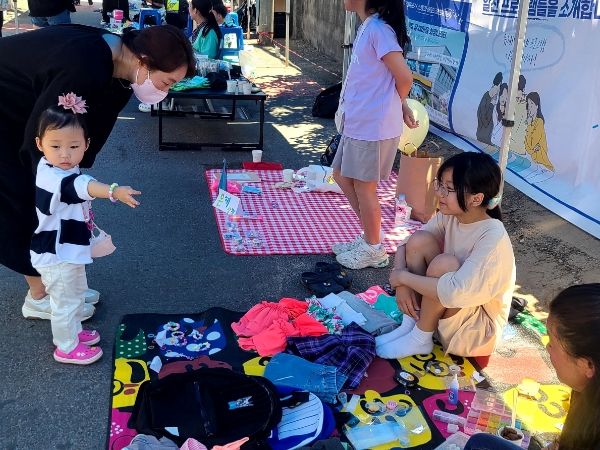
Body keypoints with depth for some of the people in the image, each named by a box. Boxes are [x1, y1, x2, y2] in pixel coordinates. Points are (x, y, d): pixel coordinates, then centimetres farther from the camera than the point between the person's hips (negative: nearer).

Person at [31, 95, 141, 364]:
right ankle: (66, 347, 26)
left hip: (70, 250, 10)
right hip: (56, 256, -10)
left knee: (77, 293, 26)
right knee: (65, 302, 8)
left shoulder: (67, 170, 0)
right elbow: (82, 186, -53)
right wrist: (114, 191, -69)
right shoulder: (50, 177, -32)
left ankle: (74, 331, 46)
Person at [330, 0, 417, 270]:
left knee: (364, 187, 2)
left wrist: (392, 107, -1)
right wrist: (399, 106, 7)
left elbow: (404, 78, -18)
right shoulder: (369, 27, 12)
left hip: (373, 126, -10)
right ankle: (368, 237, 29)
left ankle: (373, 250, 19)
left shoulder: (377, 29, -17)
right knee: (341, 175, 18)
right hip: (358, 123, 10)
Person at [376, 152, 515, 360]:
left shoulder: (492, 238, -29)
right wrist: (402, 284, -20)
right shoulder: (449, 216, -8)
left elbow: (454, 293, -40)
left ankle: (420, 339, -11)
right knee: (419, 240, -13)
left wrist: (403, 276, -27)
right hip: (447, 309, 7)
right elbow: (405, 244, -1)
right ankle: (409, 325, -6)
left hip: (477, 329, -6)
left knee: (445, 263, -32)